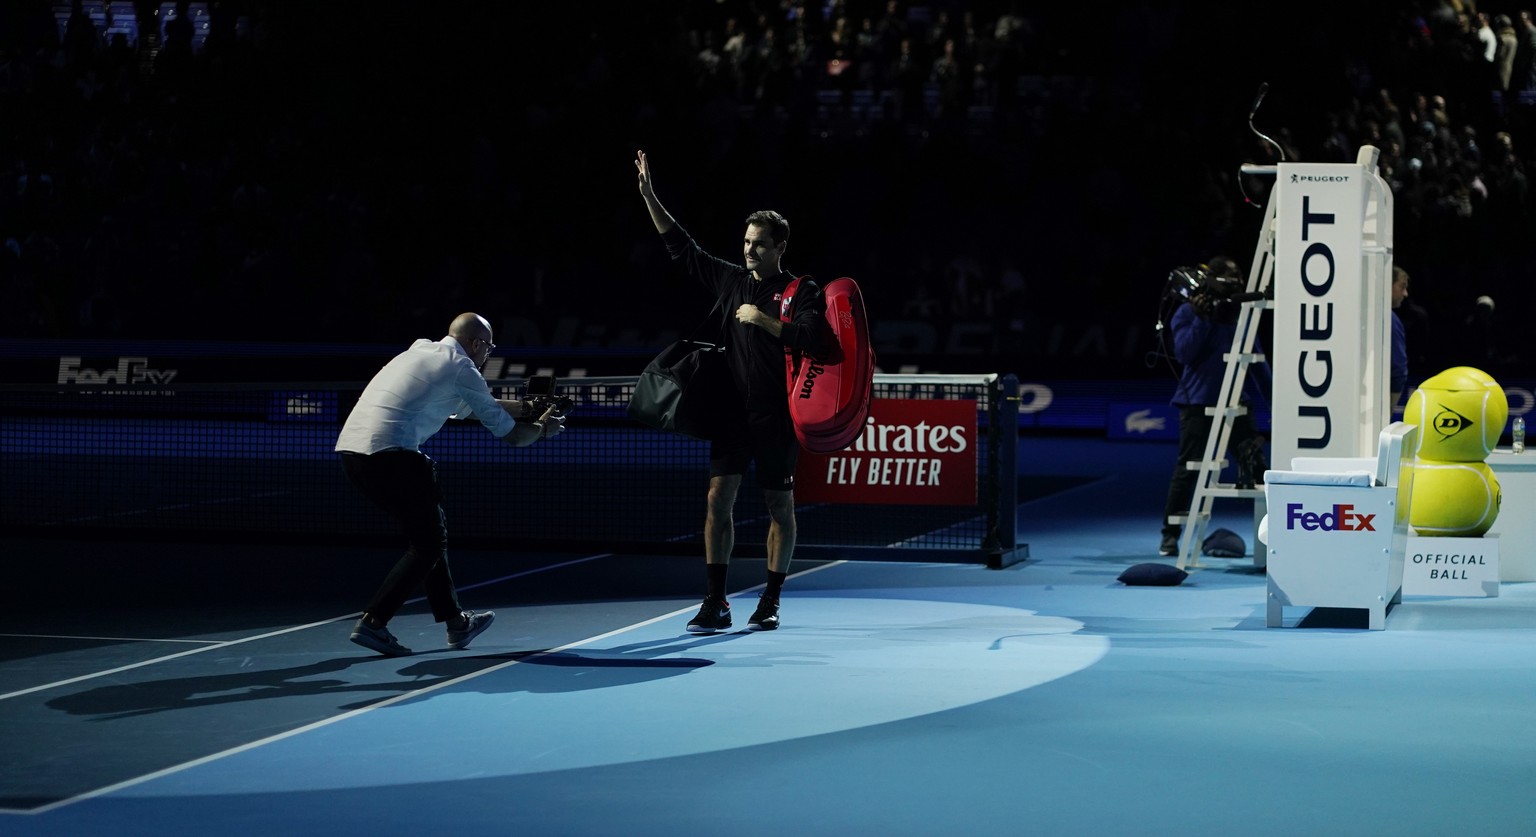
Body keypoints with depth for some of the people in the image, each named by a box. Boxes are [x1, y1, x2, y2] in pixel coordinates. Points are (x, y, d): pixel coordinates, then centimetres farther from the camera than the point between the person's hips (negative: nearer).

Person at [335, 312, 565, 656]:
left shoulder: (422, 351, 24)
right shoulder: (462, 369, 0)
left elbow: (468, 406, 40)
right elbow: (512, 435, 7)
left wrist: (524, 406, 43)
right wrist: (543, 428, 27)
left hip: (350, 447, 9)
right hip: (389, 454, -9)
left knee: (427, 532, 20)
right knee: (429, 541, 0)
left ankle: (455, 622, 25)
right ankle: (372, 622, -7)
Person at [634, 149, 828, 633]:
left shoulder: (802, 291, -4)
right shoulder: (730, 280, 9)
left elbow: (814, 339, -20)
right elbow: (680, 246, 13)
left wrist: (763, 320, -17)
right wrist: (649, 196, 8)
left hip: (778, 415, -3)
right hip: (733, 409, 3)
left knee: (780, 506, 5)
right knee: (718, 497, -6)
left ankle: (770, 603, 14)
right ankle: (715, 604, -4)